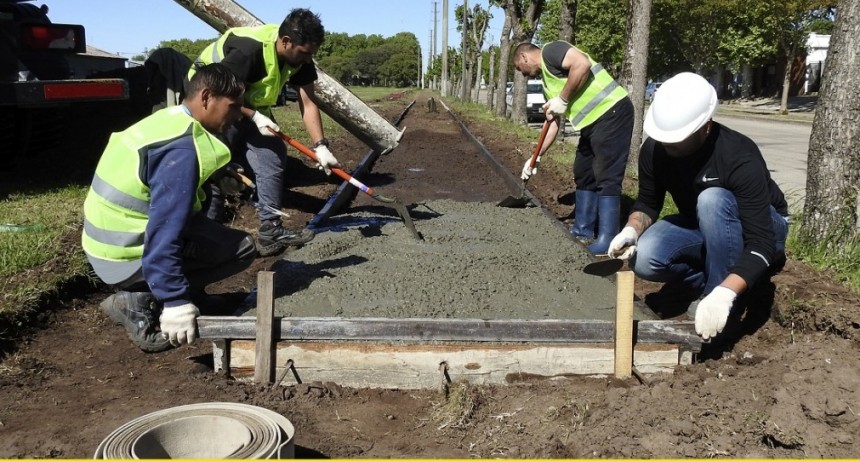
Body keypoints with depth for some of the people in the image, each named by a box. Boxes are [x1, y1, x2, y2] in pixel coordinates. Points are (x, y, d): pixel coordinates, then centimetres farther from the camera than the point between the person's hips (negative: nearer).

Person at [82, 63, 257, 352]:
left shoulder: (168, 121, 6)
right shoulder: (182, 150, -23)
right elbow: (165, 232, -28)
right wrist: (175, 301, -26)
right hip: (126, 257, -9)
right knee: (243, 248, -7)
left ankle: (138, 293, 12)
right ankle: (140, 302, -7)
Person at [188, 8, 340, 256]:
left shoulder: (298, 56, -12)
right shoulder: (248, 50, -34)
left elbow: (308, 103, -11)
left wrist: (321, 147, -19)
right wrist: (255, 117, -29)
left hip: (250, 103, 7)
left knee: (273, 157, -1)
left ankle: (270, 231, 1)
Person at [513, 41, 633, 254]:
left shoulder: (549, 52, -3)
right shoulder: (547, 82, 24)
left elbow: (582, 64, -21)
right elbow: (554, 124, 25)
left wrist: (563, 100, -12)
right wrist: (535, 158, 24)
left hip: (611, 113, -10)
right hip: (592, 122, 10)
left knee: (606, 178, -9)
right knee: (583, 175, 16)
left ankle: (607, 241, -6)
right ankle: (582, 232, 25)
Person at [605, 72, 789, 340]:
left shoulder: (740, 158, -35)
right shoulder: (654, 149, -20)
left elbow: (761, 242, -38)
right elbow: (648, 202, -4)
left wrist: (723, 295, -51)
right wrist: (631, 231, -27)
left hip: (764, 228, -4)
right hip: (703, 228, 4)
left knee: (712, 200, -37)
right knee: (644, 258, -25)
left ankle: (716, 291, -19)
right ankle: (702, 282, 3)